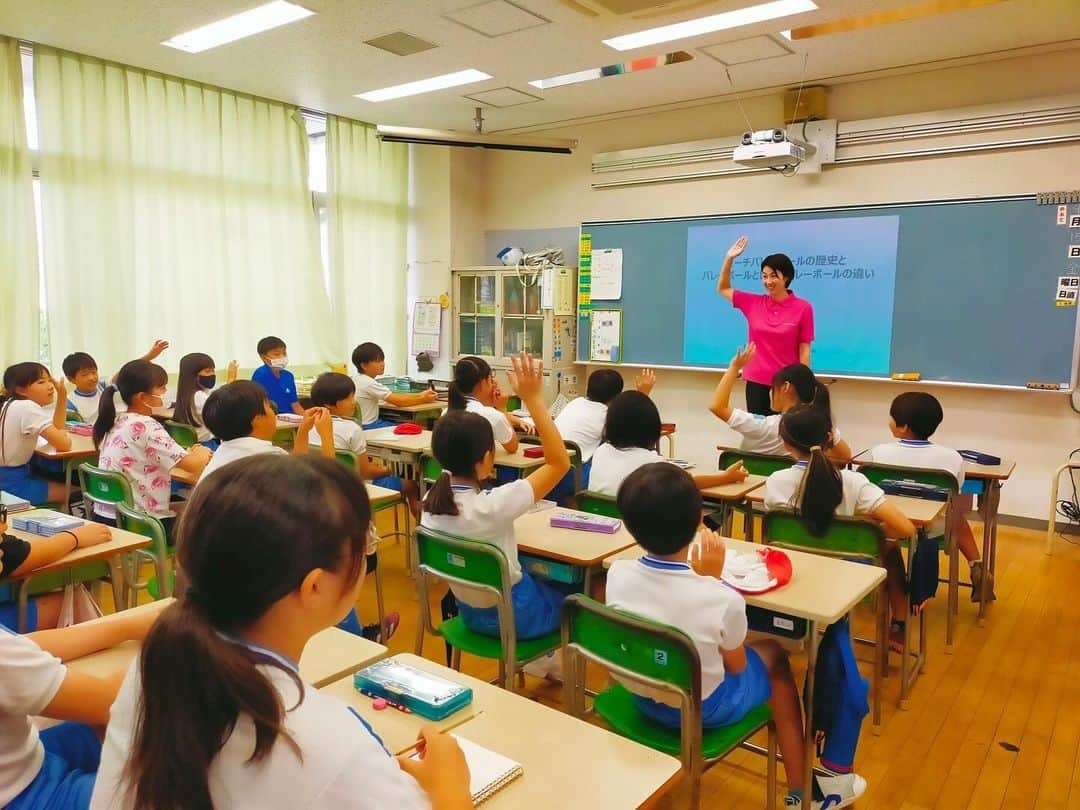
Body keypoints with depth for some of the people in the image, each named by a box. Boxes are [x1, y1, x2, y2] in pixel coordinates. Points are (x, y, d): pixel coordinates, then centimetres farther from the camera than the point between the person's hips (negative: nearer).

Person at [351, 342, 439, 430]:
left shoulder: (358, 379, 8)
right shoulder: (368, 383, -20)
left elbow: (392, 396, 7)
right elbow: (398, 401, -21)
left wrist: (420, 395, -2)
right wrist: (423, 399, -9)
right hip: (367, 428, -9)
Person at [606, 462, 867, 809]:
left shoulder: (617, 574, -20)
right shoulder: (722, 599, -30)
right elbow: (736, 666, -9)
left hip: (642, 698, 4)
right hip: (702, 709, -4)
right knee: (772, 654, 21)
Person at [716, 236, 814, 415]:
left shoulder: (802, 308, -5)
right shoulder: (753, 303, 4)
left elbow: (804, 350, -4)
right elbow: (723, 288, 17)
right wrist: (729, 258, 4)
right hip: (756, 381, 3)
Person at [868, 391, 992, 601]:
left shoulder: (879, 453, -19)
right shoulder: (952, 458, -19)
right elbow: (956, 496, -5)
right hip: (934, 529, 0)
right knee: (957, 515, 32)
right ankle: (977, 569, 28)